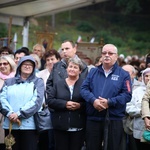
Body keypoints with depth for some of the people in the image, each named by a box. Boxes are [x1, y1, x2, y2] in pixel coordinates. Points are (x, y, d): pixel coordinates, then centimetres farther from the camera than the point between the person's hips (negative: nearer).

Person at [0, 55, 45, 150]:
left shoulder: (38, 82, 8)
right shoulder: (9, 82, 16)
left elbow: (37, 101, -6)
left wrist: (19, 114, -15)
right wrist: (9, 113, -15)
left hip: (29, 124, -2)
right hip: (10, 124, 2)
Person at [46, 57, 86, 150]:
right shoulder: (59, 84, 10)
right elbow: (50, 101, 2)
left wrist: (80, 105, -20)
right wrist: (64, 104, -12)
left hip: (78, 127, -2)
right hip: (61, 126, 2)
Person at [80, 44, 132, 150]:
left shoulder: (123, 74, 4)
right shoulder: (93, 72, 13)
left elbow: (127, 95, -6)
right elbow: (84, 88, 3)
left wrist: (109, 102, -18)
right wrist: (93, 100, -17)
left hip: (114, 120, -2)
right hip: (93, 118, 2)